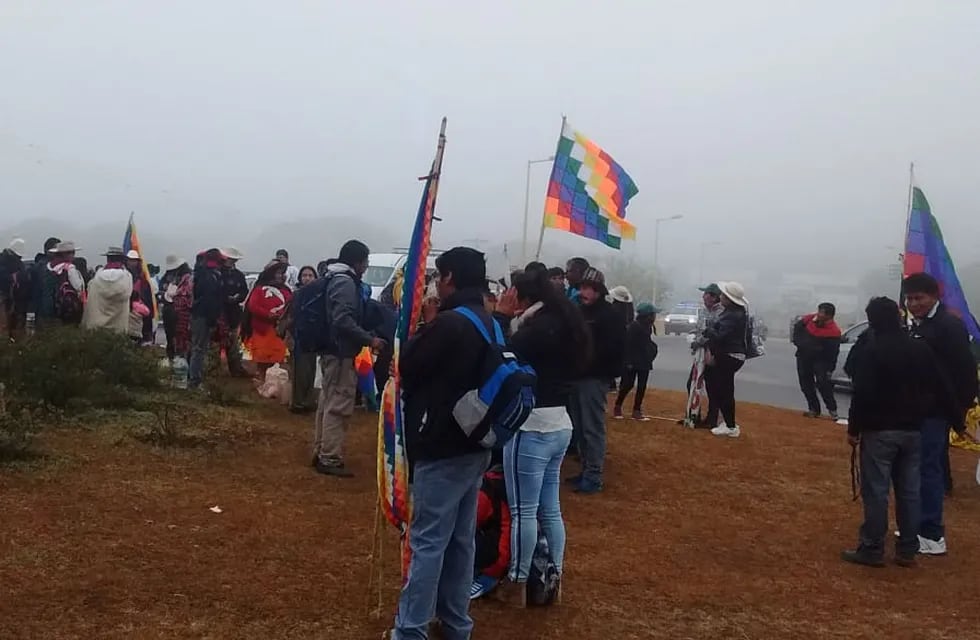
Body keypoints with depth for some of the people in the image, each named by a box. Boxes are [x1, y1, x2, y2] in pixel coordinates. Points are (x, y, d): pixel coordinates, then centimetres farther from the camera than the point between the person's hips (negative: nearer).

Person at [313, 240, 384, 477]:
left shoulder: (336, 279, 16)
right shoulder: (345, 282, -16)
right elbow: (343, 320, -26)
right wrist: (370, 340, -23)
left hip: (332, 350, 11)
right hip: (341, 352, -11)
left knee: (328, 402, 16)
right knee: (338, 406, -8)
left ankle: (321, 452, 25)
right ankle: (330, 459, -5)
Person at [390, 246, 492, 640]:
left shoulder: (449, 323, -19)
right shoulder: (489, 324, 10)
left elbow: (408, 367, -10)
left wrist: (427, 324, 2)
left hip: (442, 448, -9)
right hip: (474, 445, 9)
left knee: (428, 542, -3)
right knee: (461, 540, 15)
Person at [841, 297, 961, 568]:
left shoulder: (870, 351, -12)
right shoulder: (921, 348, 5)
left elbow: (862, 393, -16)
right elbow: (940, 388, 7)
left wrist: (853, 428, -8)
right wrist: (957, 420, 14)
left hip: (879, 430, -6)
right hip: (912, 430, 6)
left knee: (875, 491, -1)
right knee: (909, 491, 10)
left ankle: (872, 549, 2)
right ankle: (907, 550, 15)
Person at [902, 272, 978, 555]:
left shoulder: (950, 325, -12)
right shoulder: (918, 326, 15)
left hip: (936, 411, -9)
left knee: (928, 469, -7)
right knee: (921, 468, 14)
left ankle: (932, 536, -2)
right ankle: (922, 526, 23)